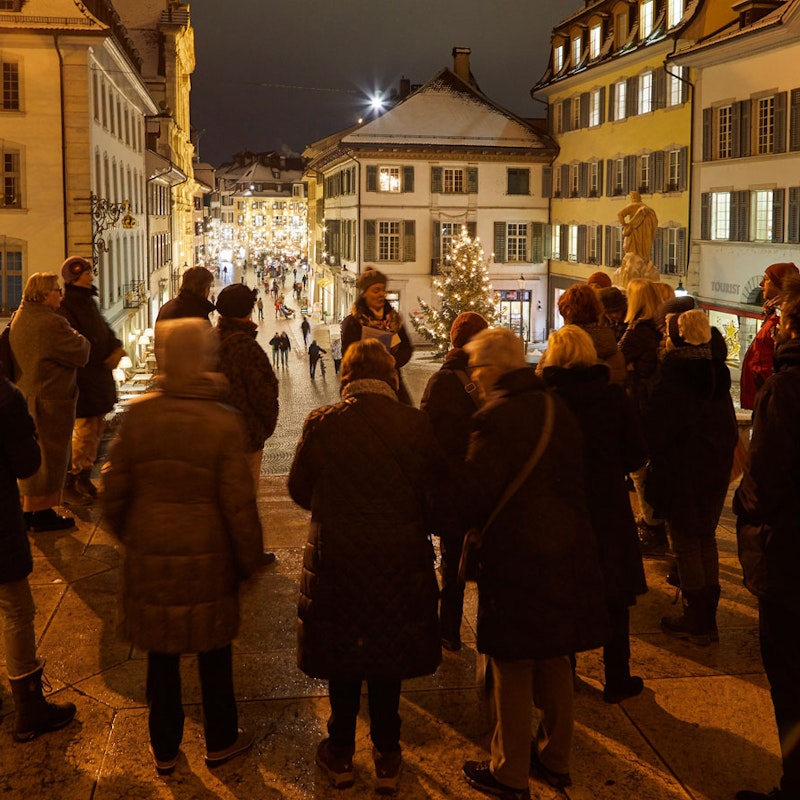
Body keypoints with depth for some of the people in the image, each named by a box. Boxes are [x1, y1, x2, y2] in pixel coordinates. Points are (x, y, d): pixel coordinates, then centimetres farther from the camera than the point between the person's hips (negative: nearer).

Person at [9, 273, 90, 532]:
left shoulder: (19, 319, 9)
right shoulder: (51, 323, -22)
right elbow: (81, 353, -18)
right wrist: (79, 338, 1)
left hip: (25, 396, 9)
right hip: (50, 399, -9)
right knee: (49, 456, 2)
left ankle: (30, 510, 26)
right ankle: (42, 514, 10)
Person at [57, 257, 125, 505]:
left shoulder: (88, 301, 14)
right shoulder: (67, 306, -17)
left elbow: (104, 331, 15)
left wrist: (116, 348, -5)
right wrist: (106, 356, -16)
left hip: (99, 376, 10)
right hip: (83, 379, -10)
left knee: (96, 430, 16)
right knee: (85, 432, -7)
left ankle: (84, 479, 28)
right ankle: (68, 486, 4)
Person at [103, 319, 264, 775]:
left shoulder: (138, 414, -9)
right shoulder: (223, 422, -16)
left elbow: (116, 485, -2)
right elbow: (239, 502, -14)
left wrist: (126, 533, 16)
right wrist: (249, 557, 0)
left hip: (150, 553, 2)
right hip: (209, 557, -2)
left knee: (162, 655, 17)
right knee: (214, 652, 17)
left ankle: (164, 750, 32)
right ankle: (221, 741, 34)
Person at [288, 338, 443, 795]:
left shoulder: (322, 424, -12)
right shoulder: (416, 425, -12)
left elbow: (300, 490, 0)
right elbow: (436, 492, -4)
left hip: (337, 559, 0)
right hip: (401, 562, 0)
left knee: (343, 659, 17)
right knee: (390, 660, 17)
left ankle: (341, 756, 31)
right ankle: (387, 759, 27)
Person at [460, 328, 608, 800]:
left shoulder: (494, 420, -19)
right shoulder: (560, 410, 4)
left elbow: (477, 497, -19)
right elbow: (576, 480, 10)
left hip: (517, 557, -7)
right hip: (567, 550, 7)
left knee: (513, 668, 7)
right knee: (554, 661, 20)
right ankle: (557, 760, 33)